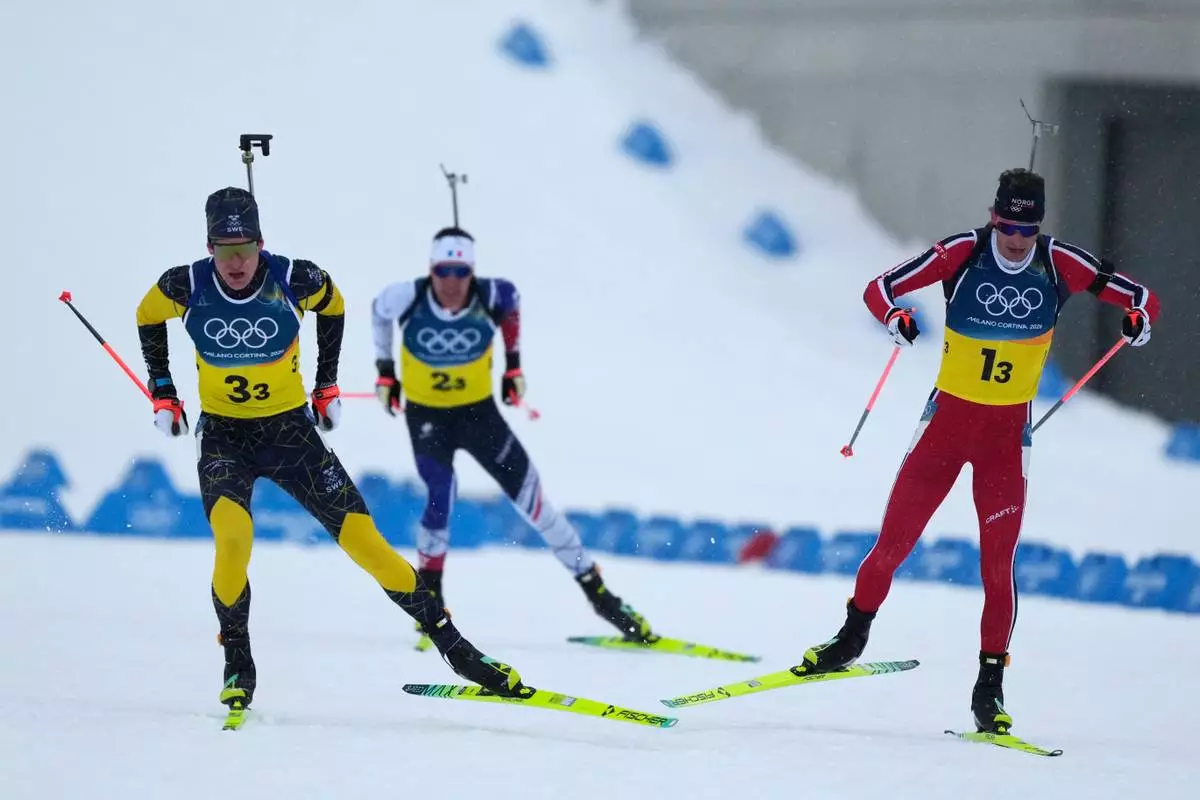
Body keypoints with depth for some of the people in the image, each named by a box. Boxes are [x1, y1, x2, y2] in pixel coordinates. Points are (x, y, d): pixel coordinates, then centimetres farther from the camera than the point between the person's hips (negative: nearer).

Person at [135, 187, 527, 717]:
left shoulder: (294, 280, -16)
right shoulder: (186, 286, -14)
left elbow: (333, 306, 9)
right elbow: (148, 317, 9)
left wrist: (327, 384, 9)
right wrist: (162, 392, 8)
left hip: (290, 430, 0)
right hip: (223, 436, 0)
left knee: (363, 539, -7)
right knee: (233, 537, -28)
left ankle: (451, 644, 2)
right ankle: (237, 664, -8)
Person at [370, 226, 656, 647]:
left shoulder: (489, 296, -19)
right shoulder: (408, 297, -20)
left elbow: (512, 299, 6)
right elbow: (379, 310, 3)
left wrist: (513, 363, 9)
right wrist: (384, 370, 8)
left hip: (479, 410, 1)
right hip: (426, 415, -1)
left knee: (530, 495, -1)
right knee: (440, 498, -20)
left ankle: (593, 586, 6)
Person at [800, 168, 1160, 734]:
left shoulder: (1059, 263, -9)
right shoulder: (962, 254, -12)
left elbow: (1141, 298, -4)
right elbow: (879, 288, -10)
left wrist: (1139, 317, -28)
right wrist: (894, 317, -32)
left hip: (1008, 432, 0)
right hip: (949, 415, 0)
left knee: (998, 563, -3)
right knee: (893, 542, 1)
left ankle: (990, 685, 5)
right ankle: (854, 636, 23)